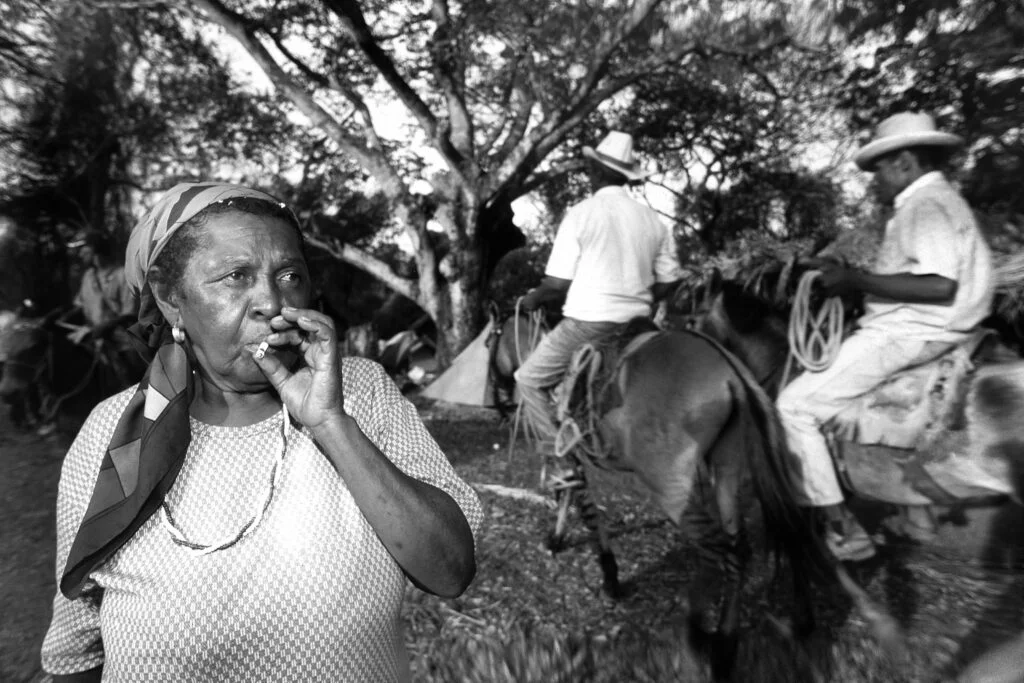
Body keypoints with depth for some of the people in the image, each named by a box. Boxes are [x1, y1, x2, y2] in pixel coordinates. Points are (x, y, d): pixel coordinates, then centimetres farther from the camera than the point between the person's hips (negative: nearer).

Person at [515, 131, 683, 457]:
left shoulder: (581, 213, -7)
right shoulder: (653, 219, 5)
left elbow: (558, 283, -9)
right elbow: (668, 280, 9)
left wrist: (533, 299, 10)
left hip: (587, 323, -5)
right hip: (636, 327, 6)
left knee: (529, 379, 9)